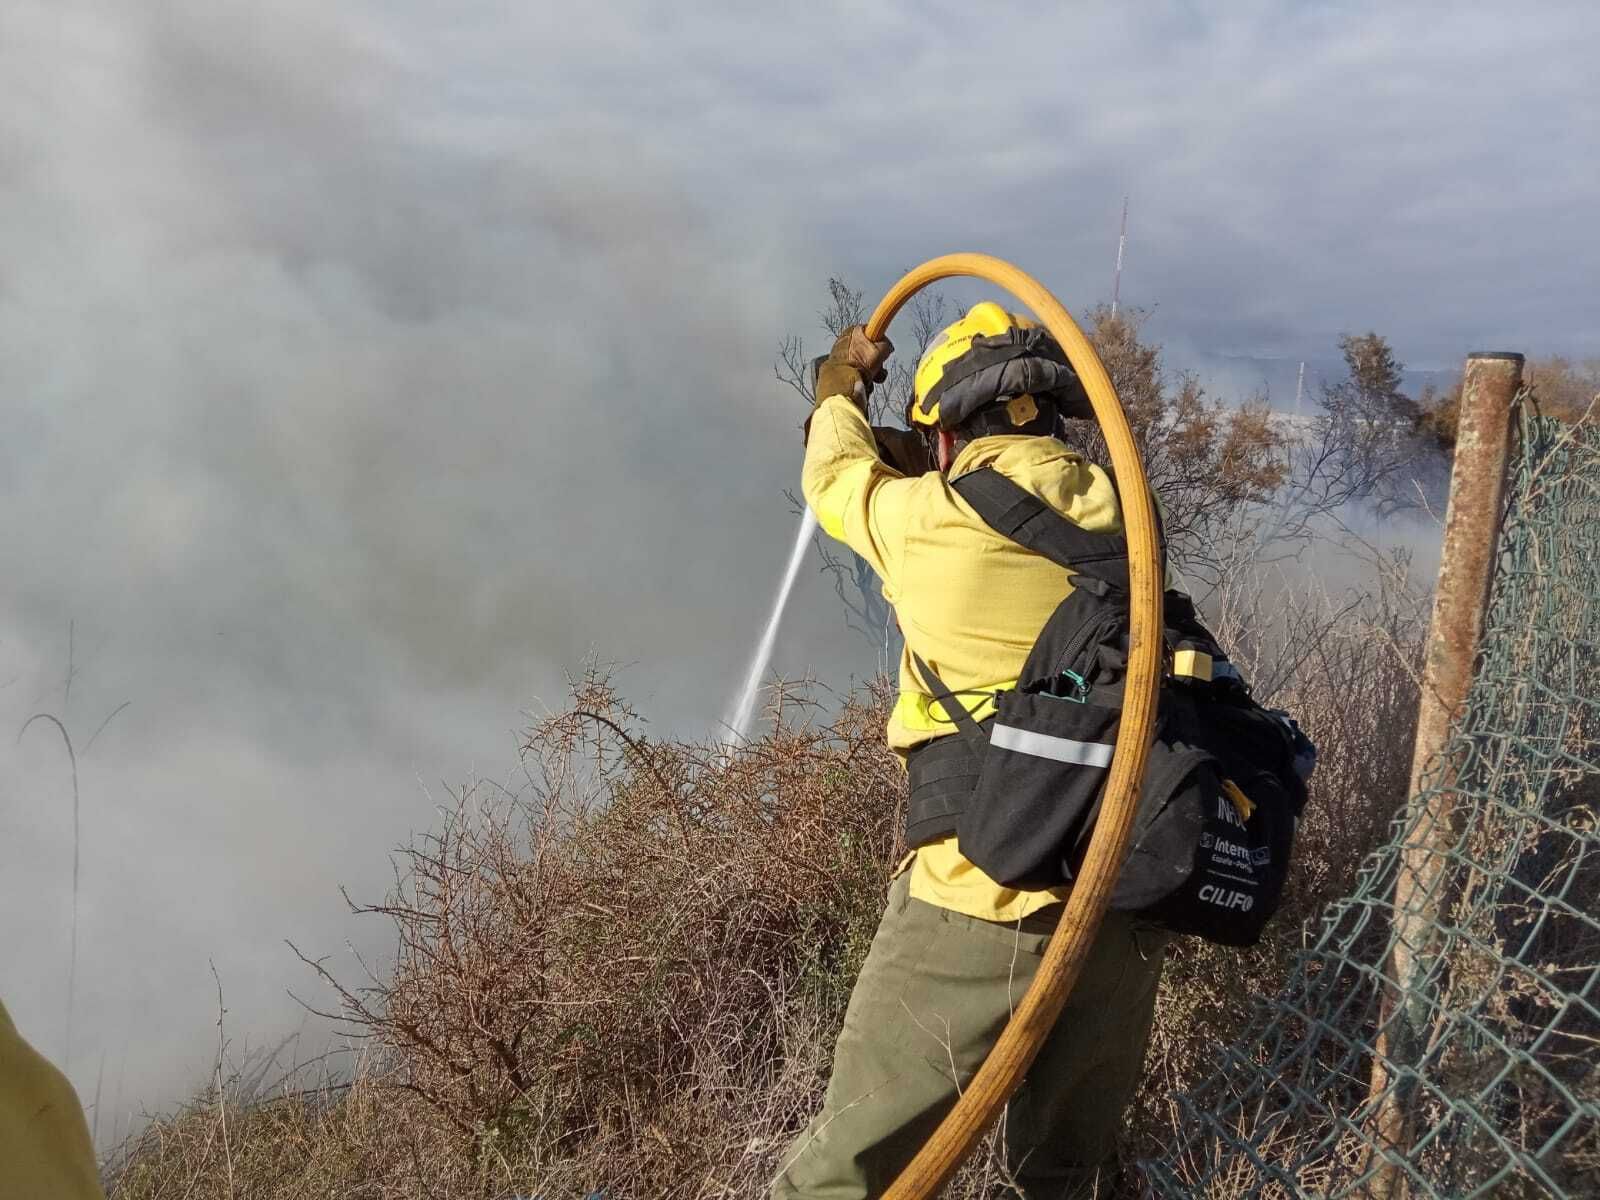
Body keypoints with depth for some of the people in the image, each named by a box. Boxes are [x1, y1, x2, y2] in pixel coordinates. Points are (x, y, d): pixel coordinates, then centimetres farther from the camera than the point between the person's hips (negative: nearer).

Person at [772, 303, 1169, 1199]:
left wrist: (842, 387, 39)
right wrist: (910, 459, 40)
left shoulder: (923, 518, -5)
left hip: (979, 902, -5)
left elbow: (835, 478, 18)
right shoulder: (1117, 514, 4)